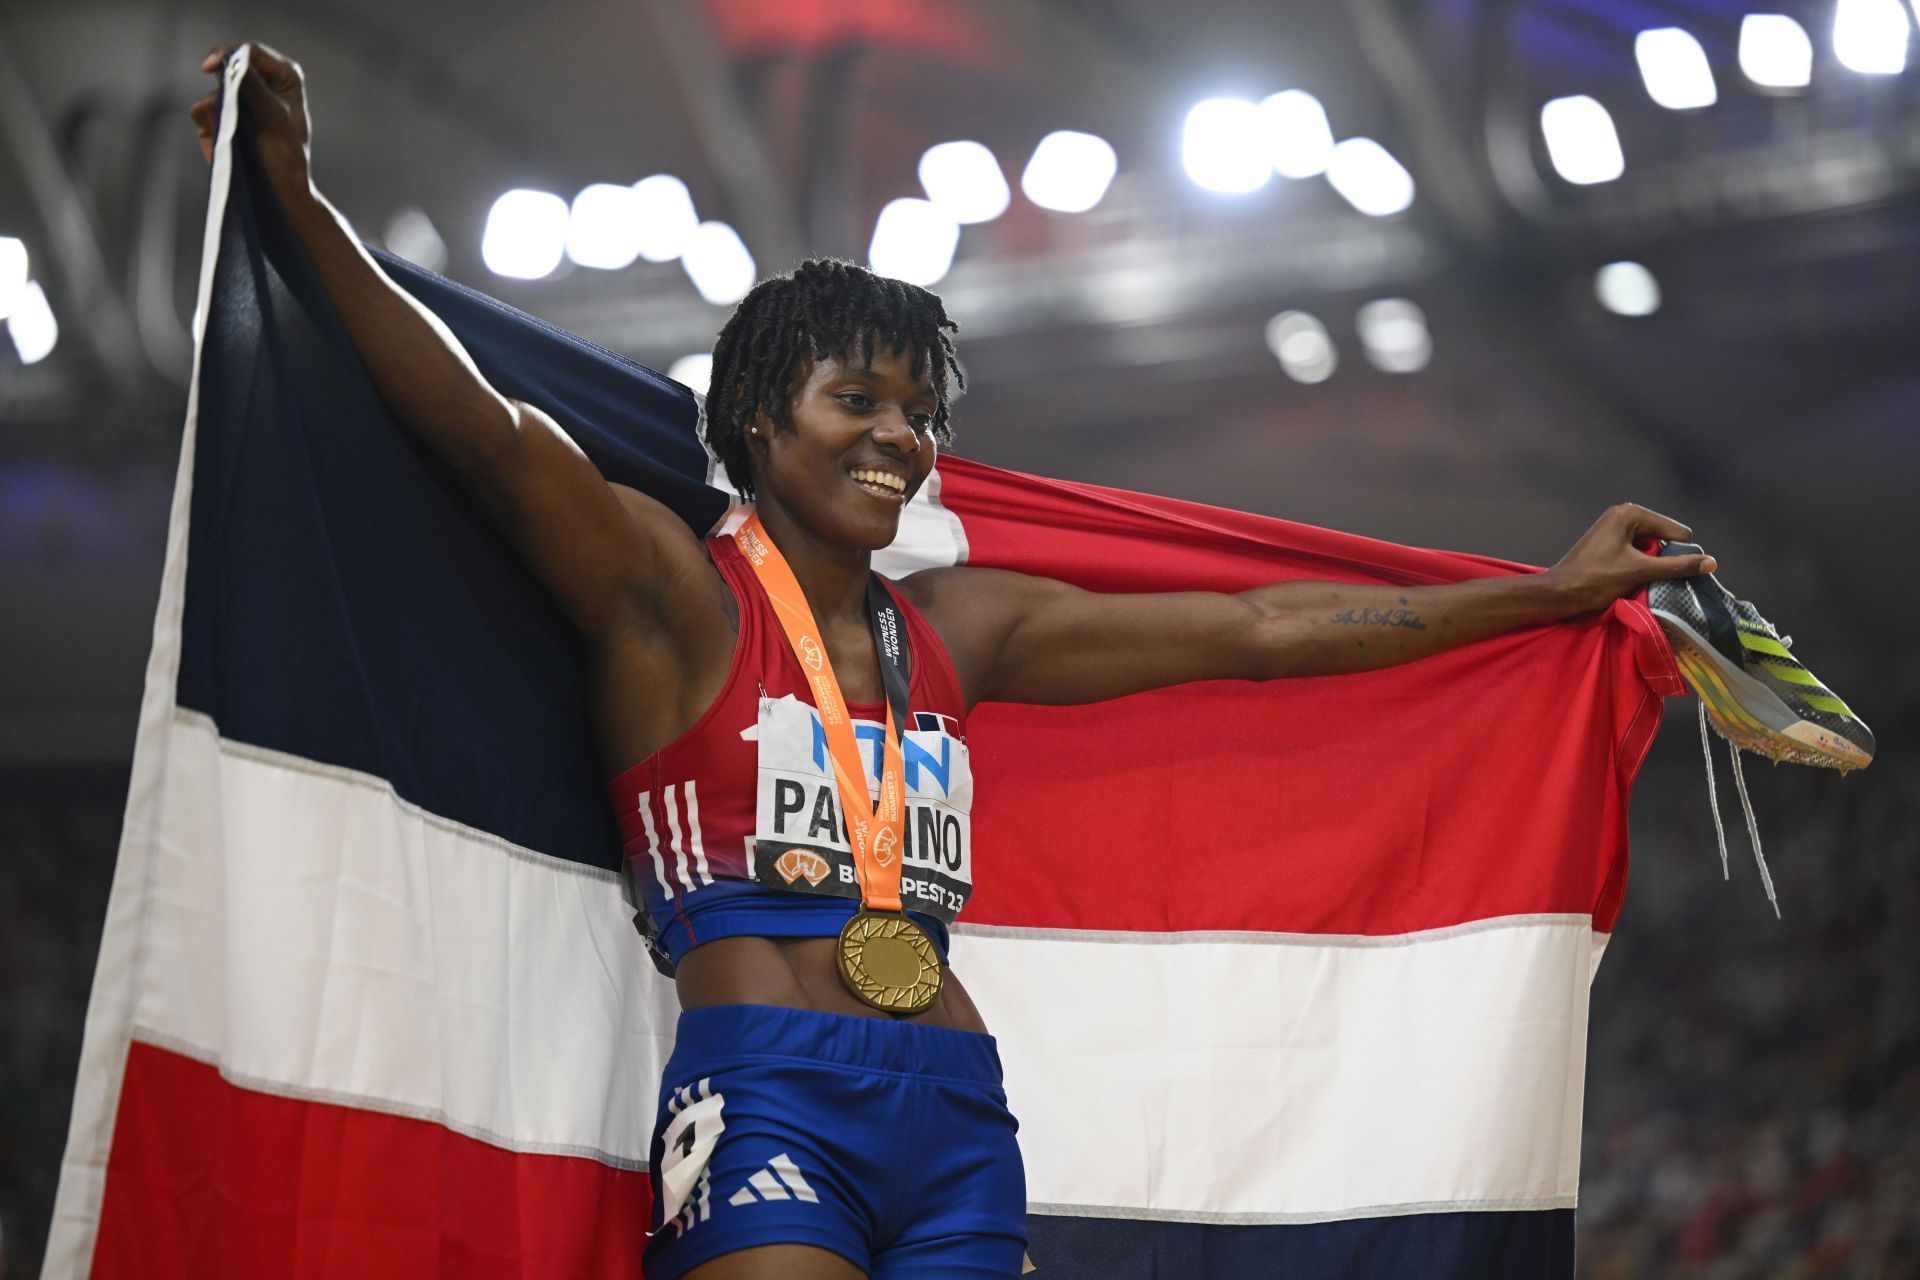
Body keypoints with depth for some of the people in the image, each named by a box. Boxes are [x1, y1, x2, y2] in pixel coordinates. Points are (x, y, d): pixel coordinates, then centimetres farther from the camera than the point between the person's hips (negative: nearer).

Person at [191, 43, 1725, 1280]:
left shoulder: (959, 625, 20)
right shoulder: (673, 593, 5)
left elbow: (1261, 631, 23)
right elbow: (488, 430, -9)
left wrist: (1553, 592, 26)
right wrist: (303, 206, -21)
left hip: (956, 1115, 5)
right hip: (765, 1088, -5)